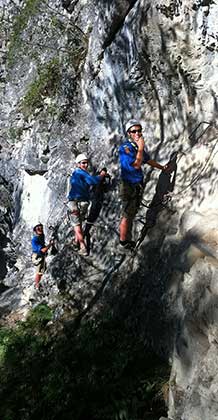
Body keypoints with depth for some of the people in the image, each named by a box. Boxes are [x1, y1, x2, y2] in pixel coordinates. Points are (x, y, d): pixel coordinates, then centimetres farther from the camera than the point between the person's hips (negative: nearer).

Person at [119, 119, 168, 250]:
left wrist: (162, 167, 32)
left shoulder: (137, 146, 8)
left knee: (132, 214, 18)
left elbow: (148, 160, 23)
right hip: (129, 187, -9)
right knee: (127, 216, -2)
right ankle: (123, 242, 10)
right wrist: (140, 148, -27)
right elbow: (136, 165, -30)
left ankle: (128, 239, 30)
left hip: (138, 186, 9)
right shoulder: (125, 148, -19)